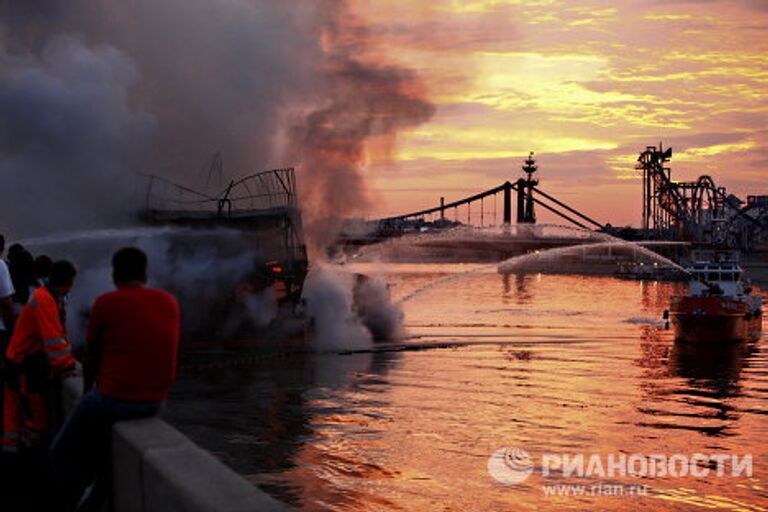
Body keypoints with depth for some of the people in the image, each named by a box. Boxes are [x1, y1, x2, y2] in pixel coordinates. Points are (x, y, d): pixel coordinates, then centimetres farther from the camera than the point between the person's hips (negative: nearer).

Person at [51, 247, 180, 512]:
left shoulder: (105, 303, -6)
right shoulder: (170, 303, 6)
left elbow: (91, 357, 4)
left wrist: (89, 392, 20)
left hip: (114, 398, -5)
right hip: (155, 402, 5)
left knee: (62, 454, 17)